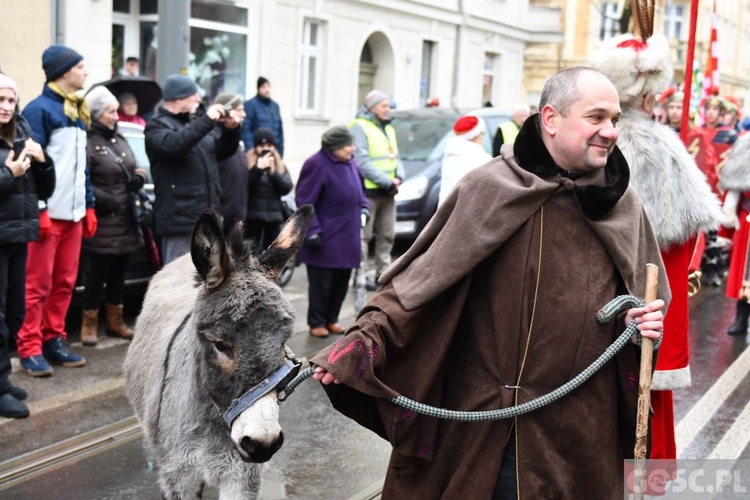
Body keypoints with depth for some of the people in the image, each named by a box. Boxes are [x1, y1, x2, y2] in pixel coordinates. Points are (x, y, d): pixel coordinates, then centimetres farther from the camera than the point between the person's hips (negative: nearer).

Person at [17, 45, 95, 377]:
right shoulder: (40, 109, -8)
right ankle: (30, 348, 4)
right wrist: (39, 210, -18)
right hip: (48, 213, -8)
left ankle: (53, 341, 20)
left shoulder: (78, 112, 18)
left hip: (73, 213, 8)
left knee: (65, 283, 11)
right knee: (39, 284, -3)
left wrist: (89, 206, 17)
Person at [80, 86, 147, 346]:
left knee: (119, 271, 14)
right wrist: (108, 201, -20)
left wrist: (139, 178, -1)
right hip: (102, 222, -8)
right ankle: (89, 323, 11)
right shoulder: (87, 143, -13)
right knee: (98, 271, -1)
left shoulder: (119, 139, 15)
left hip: (125, 219, 8)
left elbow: (136, 169, 21)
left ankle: (115, 320, 25)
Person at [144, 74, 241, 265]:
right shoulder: (158, 126, -4)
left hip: (207, 217, 8)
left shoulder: (194, 124, 20)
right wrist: (207, 120, -24)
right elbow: (173, 144, -26)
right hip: (180, 217, -8)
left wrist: (231, 130, 4)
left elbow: (223, 151, 24)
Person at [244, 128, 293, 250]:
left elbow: (287, 188, -2)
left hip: (274, 217, 4)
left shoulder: (280, 166, 11)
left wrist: (273, 172, -13)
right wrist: (258, 169, -21)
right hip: (253, 216, -4)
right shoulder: (246, 163, -2)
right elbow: (244, 186, -15)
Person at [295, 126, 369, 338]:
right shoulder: (317, 165, -16)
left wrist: (364, 207, 9)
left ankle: (331, 319, 27)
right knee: (321, 283, 1)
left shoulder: (349, 163, 9)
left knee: (341, 281, 13)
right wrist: (312, 231, -18)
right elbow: (305, 202, -16)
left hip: (347, 236, 8)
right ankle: (316, 322, 15)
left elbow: (358, 189, 25)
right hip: (325, 238, -7)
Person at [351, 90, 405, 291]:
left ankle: (383, 273, 21)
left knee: (387, 235, 12)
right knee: (363, 235, -4)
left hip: (388, 192, 8)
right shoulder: (360, 127, -8)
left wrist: (399, 178, -2)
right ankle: (361, 274, 0)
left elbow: (395, 156, 18)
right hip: (368, 191, -8)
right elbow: (363, 162, -15)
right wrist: (387, 182, -17)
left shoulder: (389, 129, 18)